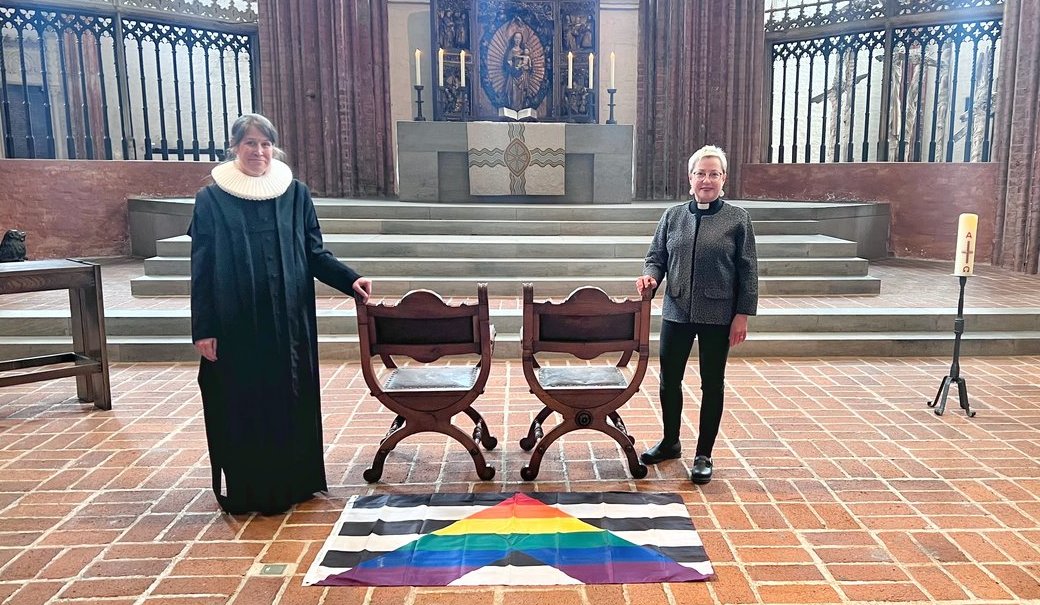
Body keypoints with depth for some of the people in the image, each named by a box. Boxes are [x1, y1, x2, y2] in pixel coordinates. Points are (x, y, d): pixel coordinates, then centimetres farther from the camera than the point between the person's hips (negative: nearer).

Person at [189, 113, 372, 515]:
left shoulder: (296, 194, 4)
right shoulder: (212, 199, -1)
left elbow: (315, 253, 5)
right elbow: (202, 269, -2)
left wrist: (350, 280, -10)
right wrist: (203, 328, -6)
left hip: (288, 321, 2)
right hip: (235, 325, -2)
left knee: (290, 401, 9)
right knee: (240, 405, 5)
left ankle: (291, 483, 24)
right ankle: (243, 491, 19)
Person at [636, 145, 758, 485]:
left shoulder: (737, 219, -2)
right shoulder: (673, 216, 5)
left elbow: (747, 270, -3)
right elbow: (656, 256, 9)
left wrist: (743, 314, -7)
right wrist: (650, 276, -12)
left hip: (717, 316, -3)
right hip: (676, 312, 3)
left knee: (712, 384, 8)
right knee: (669, 379, 11)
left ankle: (704, 455, 21)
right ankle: (670, 443, 33)